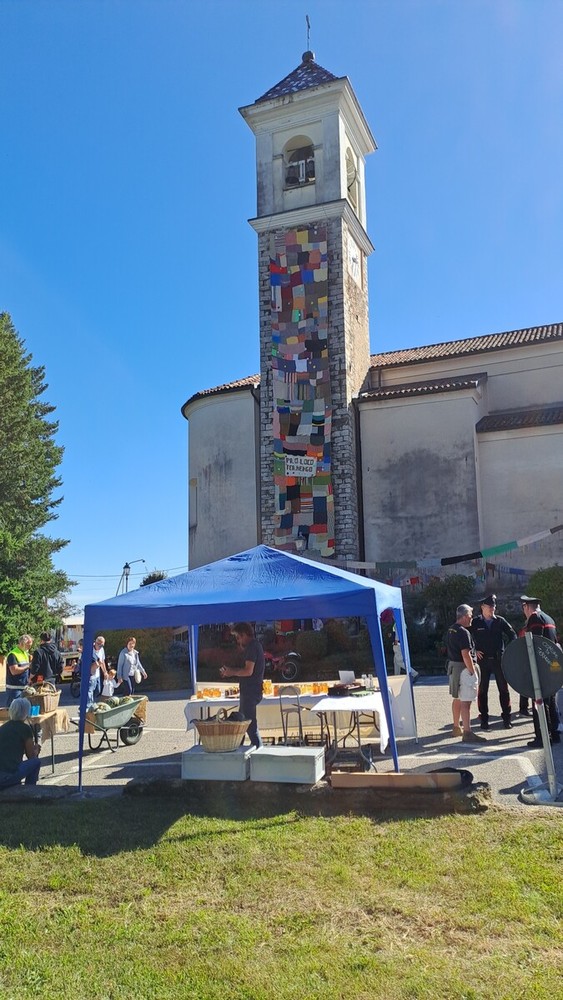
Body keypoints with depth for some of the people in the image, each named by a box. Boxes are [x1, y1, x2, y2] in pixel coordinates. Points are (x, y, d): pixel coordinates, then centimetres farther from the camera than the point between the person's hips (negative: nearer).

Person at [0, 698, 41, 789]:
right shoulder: (25, 728, -1)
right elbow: (31, 756, 8)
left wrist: (32, 748, 40)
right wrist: (36, 749, 30)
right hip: (9, 776, -6)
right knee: (36, 761, 17)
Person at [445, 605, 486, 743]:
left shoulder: (450, 630, 12)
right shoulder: (463, 632, -19)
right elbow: (466, 654, -24)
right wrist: (472, 671, -18)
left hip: (453, 666, 10)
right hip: (464, 668, -10)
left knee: (457, 698, 19)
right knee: (466, 701, -10)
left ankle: (457, 727, 29)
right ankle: (467, 733, -11)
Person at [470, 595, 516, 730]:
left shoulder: (500, 621, 2)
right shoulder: (475, 622, -2)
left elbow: (512, 635, 8)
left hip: (499, 659, 1)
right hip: (482, 660, -1)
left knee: (504, 689, 5)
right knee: (482, 690, 4)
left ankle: (506, 718, 14)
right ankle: (484, 719, 13)